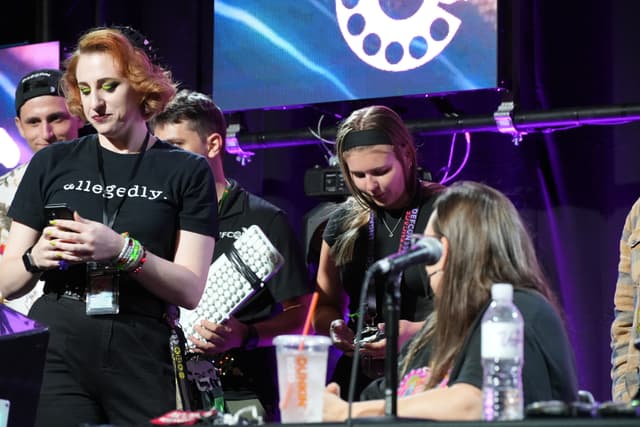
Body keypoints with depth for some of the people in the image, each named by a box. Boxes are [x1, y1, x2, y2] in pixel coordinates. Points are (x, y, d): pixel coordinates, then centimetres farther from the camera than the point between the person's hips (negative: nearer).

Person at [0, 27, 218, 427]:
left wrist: (122, 251, -19)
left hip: (141, 363, -1)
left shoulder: (188, 172, 4)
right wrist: (36, 259, -13)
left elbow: (190, 290, -4)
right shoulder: (52, 164, 8)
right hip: (55, 357, 1)